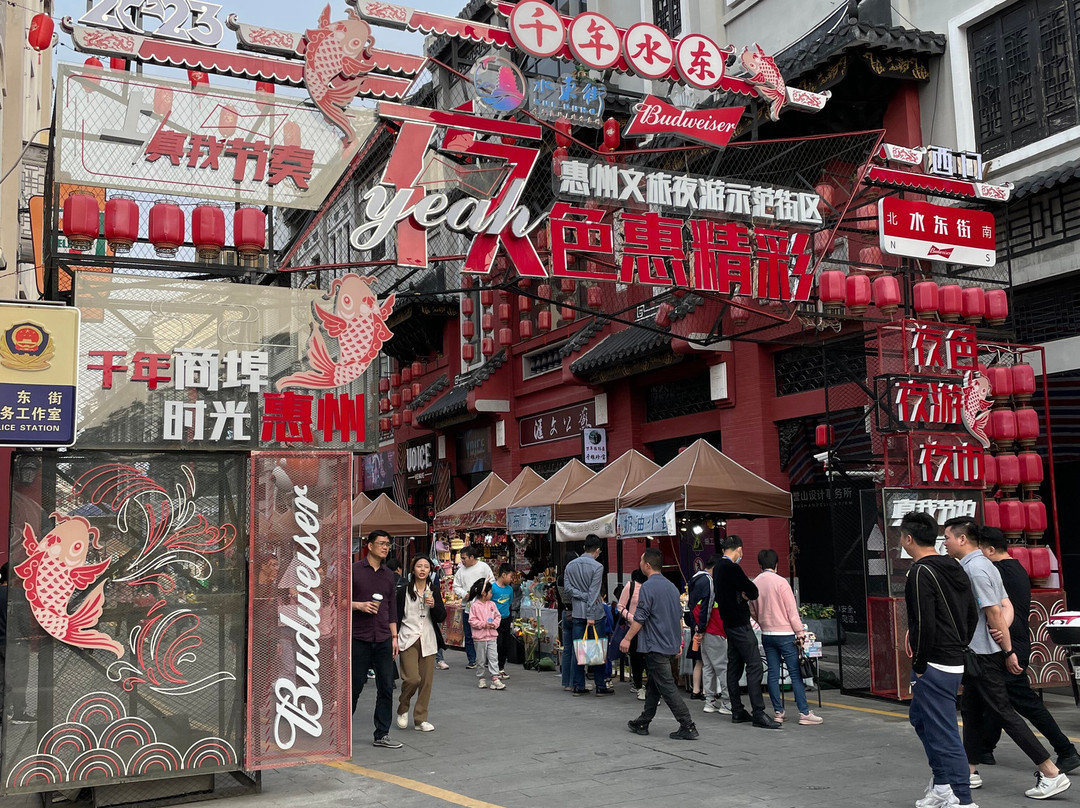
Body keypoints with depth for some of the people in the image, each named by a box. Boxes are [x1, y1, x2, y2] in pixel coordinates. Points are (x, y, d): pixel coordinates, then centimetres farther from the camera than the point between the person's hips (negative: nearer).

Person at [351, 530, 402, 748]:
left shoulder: (388, 575, 13)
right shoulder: (353, 570, -3)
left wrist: (394, 636, 12)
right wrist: (359, 605, -18)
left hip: (383, 640, 5)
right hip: (359, 639, -5)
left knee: (386, 688, 4)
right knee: (355, 686, 1)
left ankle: (382, 735, 13)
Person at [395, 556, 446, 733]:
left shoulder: (434, 591, 9)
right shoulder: (404, 591, 1)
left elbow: (441, 618, 7)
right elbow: (397, 617, 3)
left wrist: (433, 605, -12)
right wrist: (394, 640, -2)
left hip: (428, 641, 3)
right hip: (408, 640, -3)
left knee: (426, 681, 1)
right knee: (412, 678, -14)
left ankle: (420, 719, 14)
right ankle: (402, 710, 13)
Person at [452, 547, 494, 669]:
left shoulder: (483, 567, 1)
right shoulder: (461, 570, 11)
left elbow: (492, 582, -1)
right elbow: (456, 587, 12)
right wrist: (465, 595, -6)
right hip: (467, 606, 4)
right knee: (468, 636, 6)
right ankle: (472, 660, 14)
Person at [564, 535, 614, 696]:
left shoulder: (570, 565, 7)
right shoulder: (597, 566, -10)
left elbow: (568, 587, 0)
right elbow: (594, 592, -15)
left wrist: (584, 596, -4)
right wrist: (591, 616, -17)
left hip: (577, 612, 5)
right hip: (594, 612, -5)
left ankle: (578, 686, 8)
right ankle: (600, 686, 5)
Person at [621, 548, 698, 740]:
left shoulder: (648, 587, -14)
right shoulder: (671, 586, 12)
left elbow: (640, 618, -17)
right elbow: (679, 616, 18)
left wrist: (627, 638, -9)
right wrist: (679, 640, 25)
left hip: (655, 645, -9)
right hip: (670, 644, 9)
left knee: (667, 686, -7)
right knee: (653, 685, 16)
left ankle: (688, 727, -10)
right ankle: (642, 723, 24)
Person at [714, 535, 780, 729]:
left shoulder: (718, 568, 12)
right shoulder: (732, 568, -17)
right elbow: (753, 591, -13)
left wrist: (743, 595, 7)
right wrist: (749, 594, 9)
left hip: (729, 623, 10)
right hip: (740, 624, -10)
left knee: (734, 667, 11)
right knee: (754, 666, -10)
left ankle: (737, 712, 15)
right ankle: (758, 713, -12)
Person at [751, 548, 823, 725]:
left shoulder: (754, 584, 4)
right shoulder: (780, 582, -12)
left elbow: (753, 611, 13)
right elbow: (792, 610, -11)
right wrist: (800, 632, -6)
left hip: (766, 635, 6)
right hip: (784, 633, -6)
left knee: (773, 674, 8)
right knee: (795, 674, -2)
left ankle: (778, 712, 10)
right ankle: (804, 713, -3)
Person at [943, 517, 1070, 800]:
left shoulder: (975, 568, -19)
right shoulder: (981, 564, 12)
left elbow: (994, 612, -21)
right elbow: (1006, 607, 10)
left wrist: (1008, 650, -17)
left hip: (984, 656, -10)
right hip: (976, 653, 10)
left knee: (1005, 713, -5)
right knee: (970, 712, 15)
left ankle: (1051, 773, -1)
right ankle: (970, 772, 23)